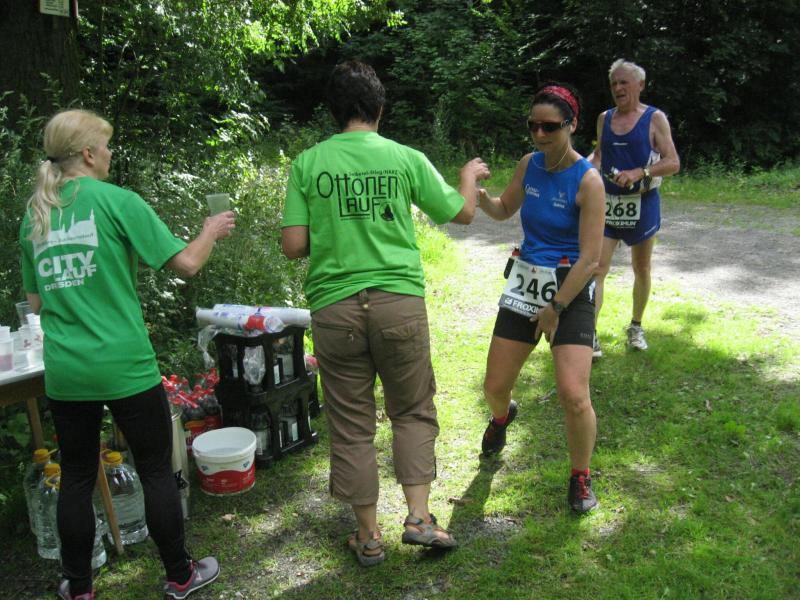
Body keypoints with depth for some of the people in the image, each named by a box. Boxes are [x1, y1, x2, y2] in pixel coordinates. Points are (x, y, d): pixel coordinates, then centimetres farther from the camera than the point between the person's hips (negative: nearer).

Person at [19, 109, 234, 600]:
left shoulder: (34, 214, 9)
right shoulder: (116, 200, -8)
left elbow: (35, 301, 15)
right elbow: (187, 263, -9)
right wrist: (212, 230, 8)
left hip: (64, 371, 5)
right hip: (125, 366, -5)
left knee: (77, 477, 17)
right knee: (157, 470, 10)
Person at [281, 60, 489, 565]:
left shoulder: (308, 163, 1)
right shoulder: (405, 158, 0)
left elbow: (293, 246, -2)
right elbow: (463, 213, 12)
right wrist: (471, 176, 33)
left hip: (334, 309, 1)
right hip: (399, 302, 0)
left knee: (352, 424, 12)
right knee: (413, 411, 18)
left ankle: (369, 535, 22)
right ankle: (420, 517, 14)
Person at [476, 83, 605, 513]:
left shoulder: (587, 180, -14)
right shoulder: (529, 165, 3)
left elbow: (590, 258, -16)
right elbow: (505, 210, 19)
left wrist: (556, 308, -14)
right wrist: (480, 197, -4)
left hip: (571, 289, -5)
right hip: (525, 283, 5)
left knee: (573, 396, -15)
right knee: (494, 387, 9)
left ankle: (580, 478, 12)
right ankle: (502, 415, 49)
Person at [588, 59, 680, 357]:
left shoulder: (655, 118, -6)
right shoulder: (604, 118, 7)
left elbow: (673, 162, -10)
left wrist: (639, 172, -24)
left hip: (642, 203, -2)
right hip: (607, 202, 3)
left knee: (642, 269, 12)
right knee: (596, 268, -9)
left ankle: (636, 327, 30)